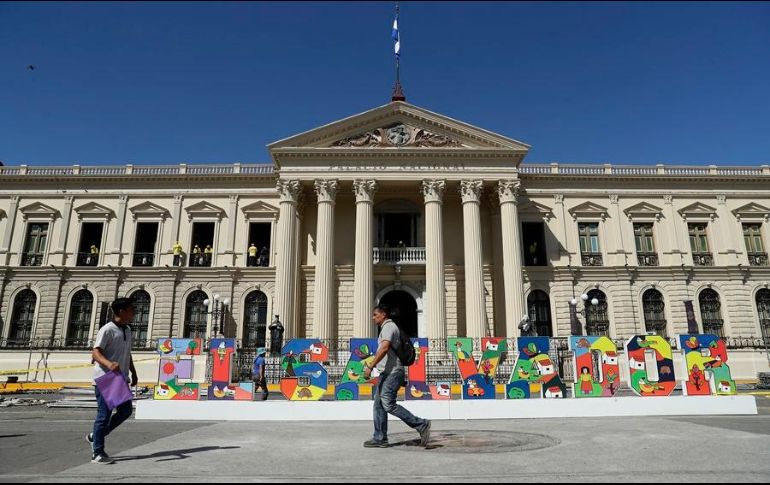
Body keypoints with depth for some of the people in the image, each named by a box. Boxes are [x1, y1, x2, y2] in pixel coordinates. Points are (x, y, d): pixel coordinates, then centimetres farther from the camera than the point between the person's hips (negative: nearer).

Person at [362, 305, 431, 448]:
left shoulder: (388, 326, -10)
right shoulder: (387, 328, 22)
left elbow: (384, 348, -25)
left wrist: (370, 367, -27)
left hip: (392, 372, -10)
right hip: (386, 372, 10)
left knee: (388, 404, -14)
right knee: (379, 404, 7)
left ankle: (421, 425, -9)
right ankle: (380, 438, 9)